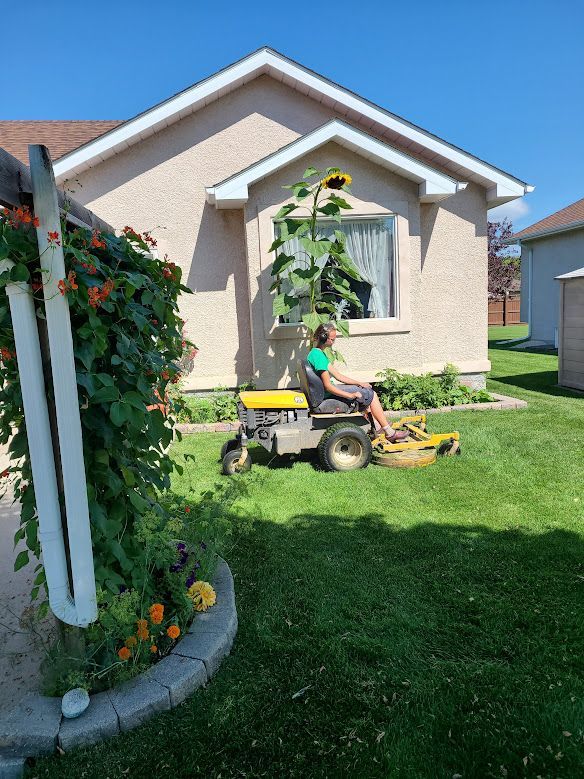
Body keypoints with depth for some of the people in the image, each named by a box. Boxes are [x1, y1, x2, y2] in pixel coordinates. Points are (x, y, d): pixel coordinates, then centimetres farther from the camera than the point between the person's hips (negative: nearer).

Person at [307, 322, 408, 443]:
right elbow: (328, 386, -24)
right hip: (326, 395, -10)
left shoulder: (316, 353, 10)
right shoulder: (318, 355, -22)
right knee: (371, 395, -2)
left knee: (366, 390, 20)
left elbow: (337, 375, 13)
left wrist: (359, 383, 9)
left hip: (324, 393, 10)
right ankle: (389, 433, 5)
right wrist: (351, 395, -16)